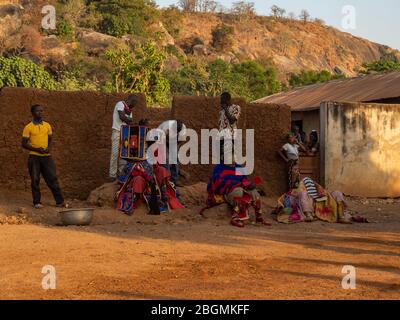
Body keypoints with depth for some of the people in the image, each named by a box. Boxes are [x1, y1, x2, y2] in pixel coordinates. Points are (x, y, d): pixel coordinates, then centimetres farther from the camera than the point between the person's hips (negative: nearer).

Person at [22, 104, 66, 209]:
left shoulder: (47, 125, 8)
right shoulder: (28, 127, -3)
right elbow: (24, 144, -4)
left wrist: (49, 148, -5)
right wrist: (37, 149, -16)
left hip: (46, 156, 3)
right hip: (34, 157, -3)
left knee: (52, 178, 2)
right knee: (35, 180, 2)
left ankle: (60, 201, 6)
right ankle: (37, 202, 12)